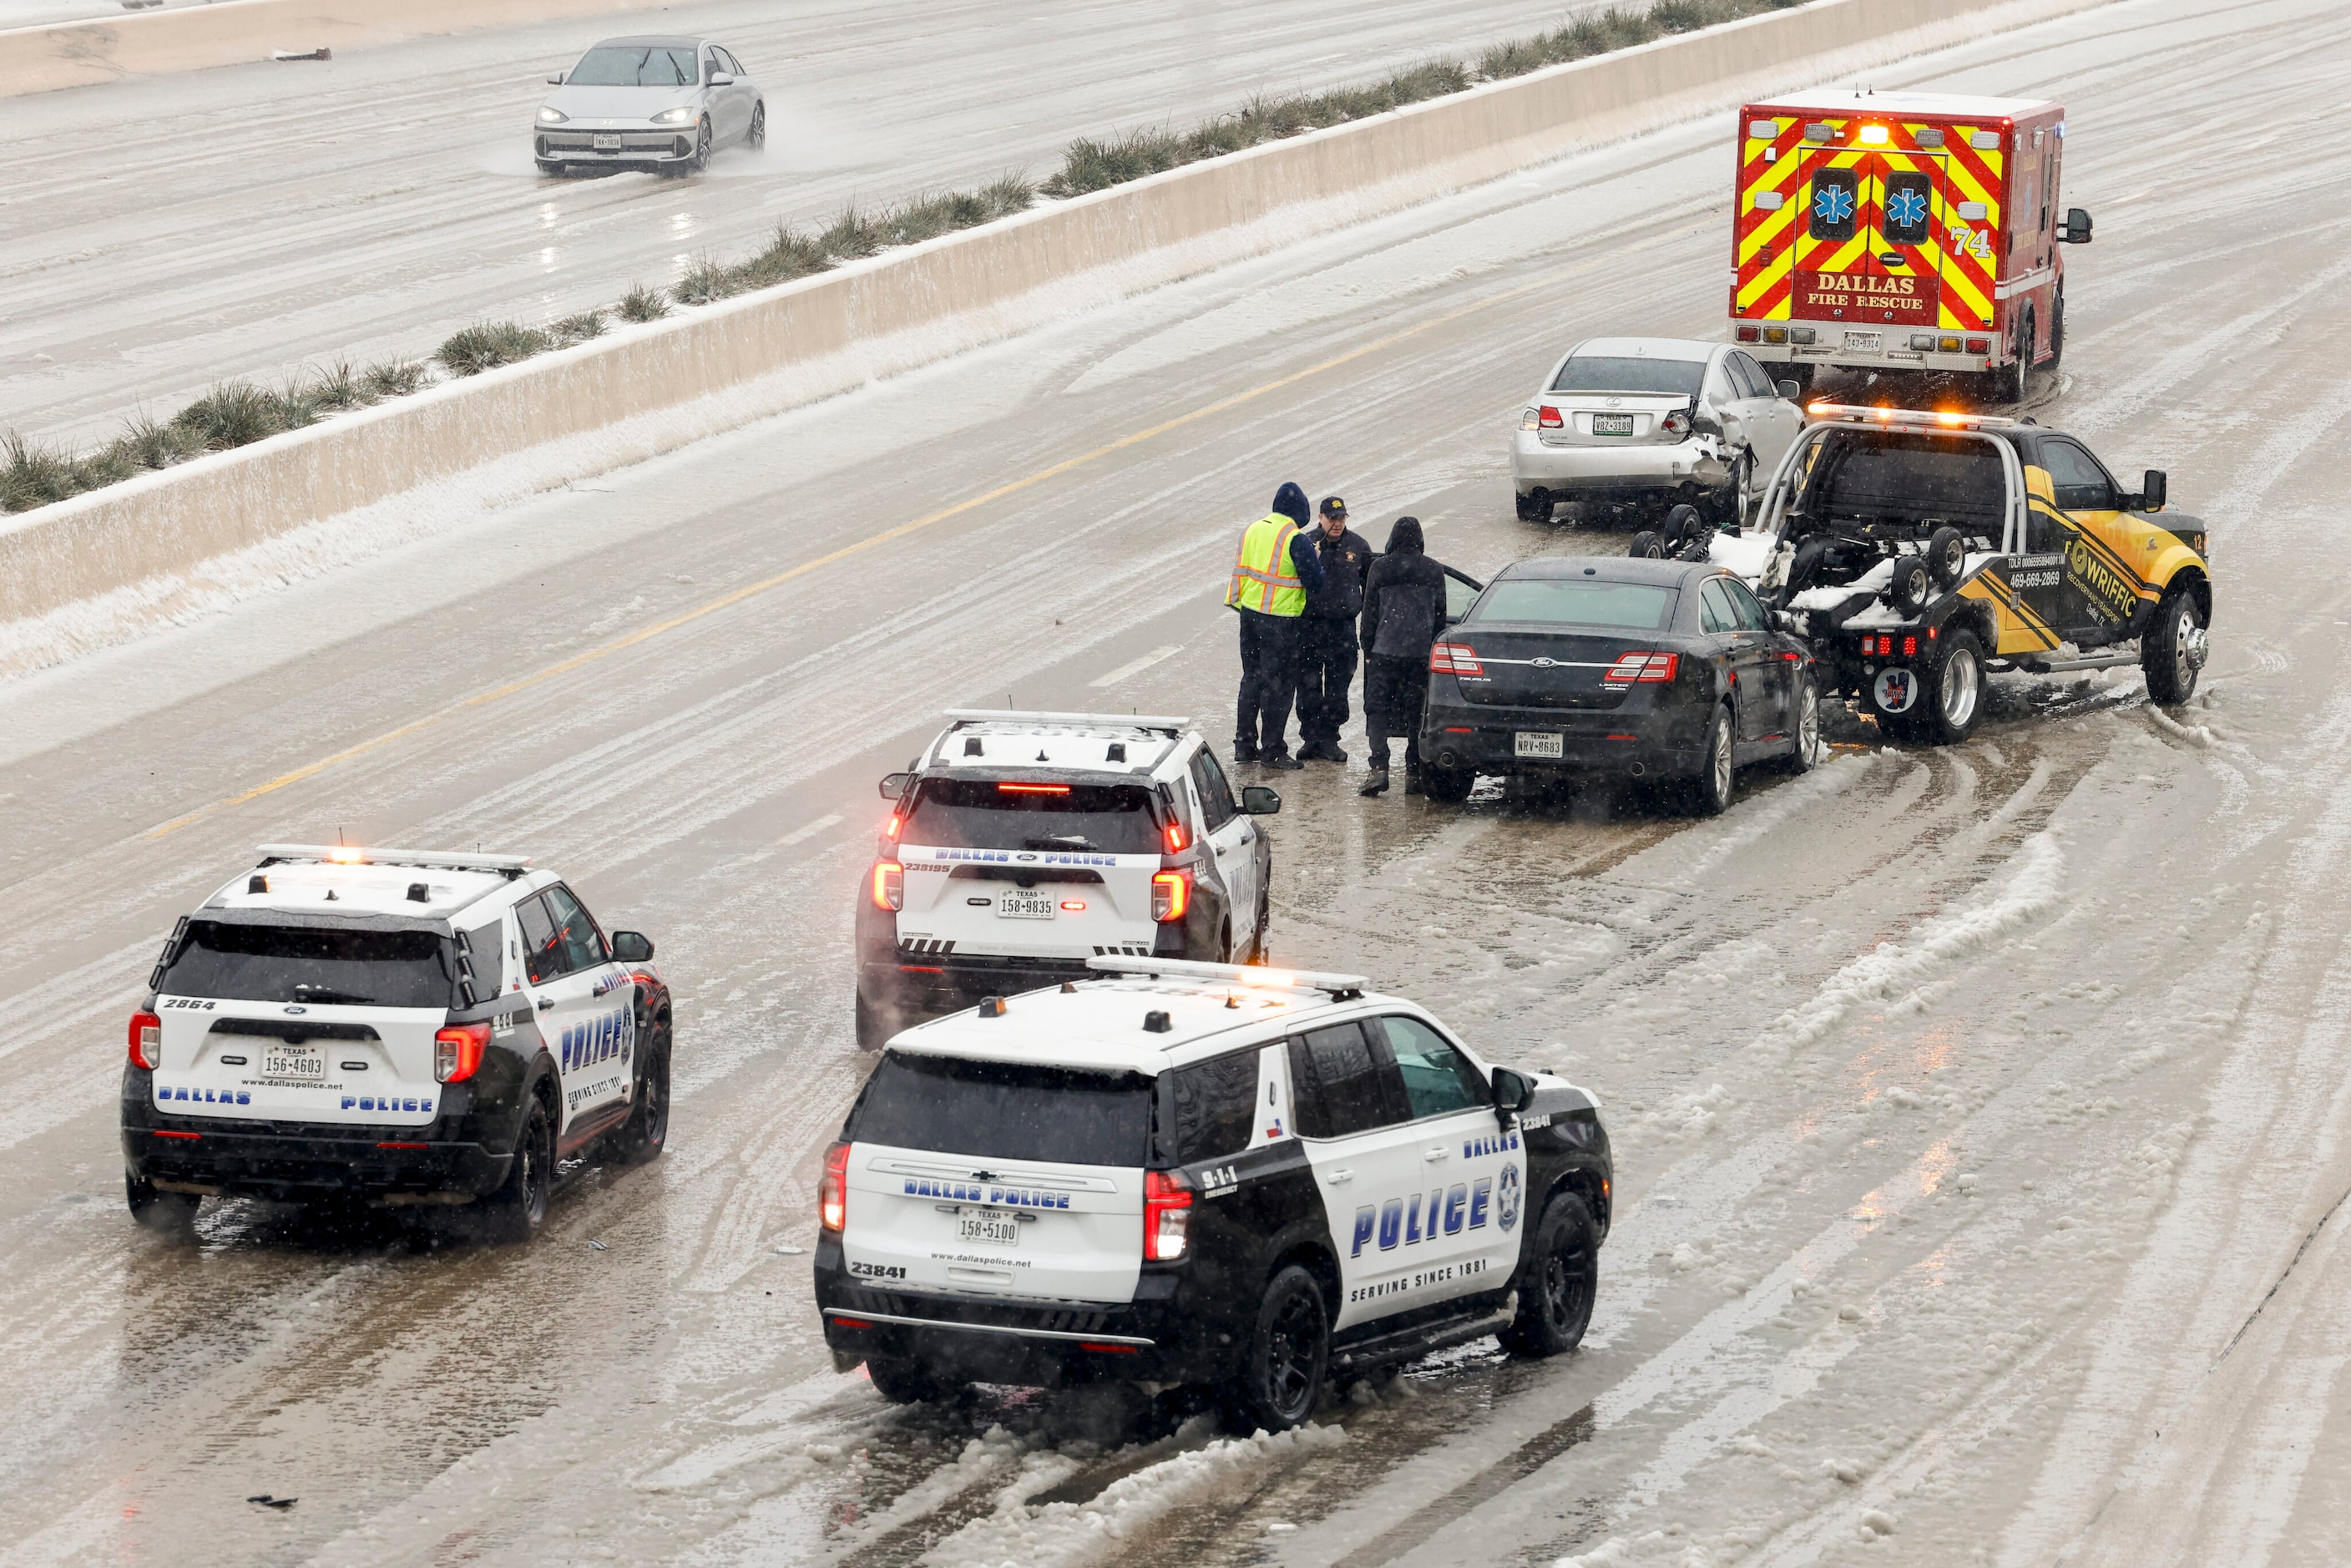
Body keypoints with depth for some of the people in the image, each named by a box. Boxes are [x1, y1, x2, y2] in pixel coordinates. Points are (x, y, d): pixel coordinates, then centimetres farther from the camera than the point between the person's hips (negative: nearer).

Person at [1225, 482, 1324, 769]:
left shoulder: (1252, 530, 8)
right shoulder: (1296, 539, -14)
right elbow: (1314, 581, -13)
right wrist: (1316, 559, 3)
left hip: (1249, 614, 7)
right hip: (1280, 620, -7)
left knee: (1251, 678, 16)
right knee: (1278, 683, 0)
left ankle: (1244, 745, 21)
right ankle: (1273, 750, 2)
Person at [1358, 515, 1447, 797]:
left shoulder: (1380, 568, -1)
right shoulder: (1434, 571, 6)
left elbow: (1369, 612, 2)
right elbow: (1440, 616, 10)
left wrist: (1368, 649, 10)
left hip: (1385, 650, -2)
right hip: (1421, 654, 2)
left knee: (1378, 710, 0)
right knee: (1416, 713, 7)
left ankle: (1379, 767, -16)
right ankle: (1414, 773, 6)